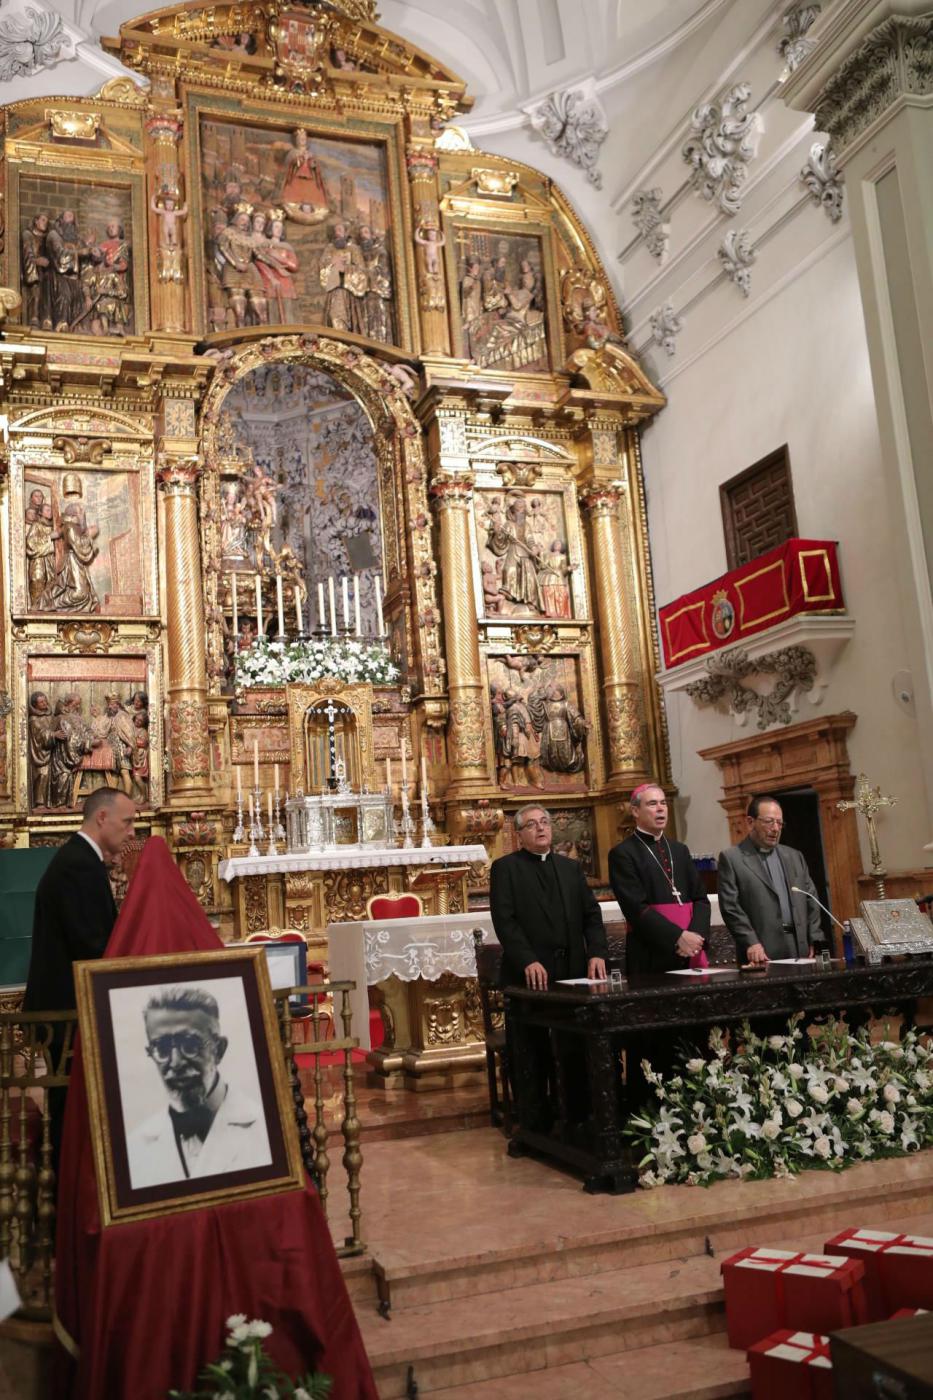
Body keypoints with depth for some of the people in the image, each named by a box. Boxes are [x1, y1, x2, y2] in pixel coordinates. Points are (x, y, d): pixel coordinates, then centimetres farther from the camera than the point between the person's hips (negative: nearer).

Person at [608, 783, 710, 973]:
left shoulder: (680, 850, 15)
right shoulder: (622, 854, -5)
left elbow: (700, 898, 10)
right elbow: (636, 907, -13)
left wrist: (696, 934, -8)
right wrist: (678, 937, -18)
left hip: (690, 955, 5)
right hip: (650, 958, -5)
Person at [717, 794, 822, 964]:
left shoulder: (794, 856, 17)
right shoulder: (731, 858, 1)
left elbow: (811, 901, 17)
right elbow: (730, 906, -7)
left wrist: (813, 942, 6)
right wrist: (750, 943, -16)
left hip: (800, 952, 5)